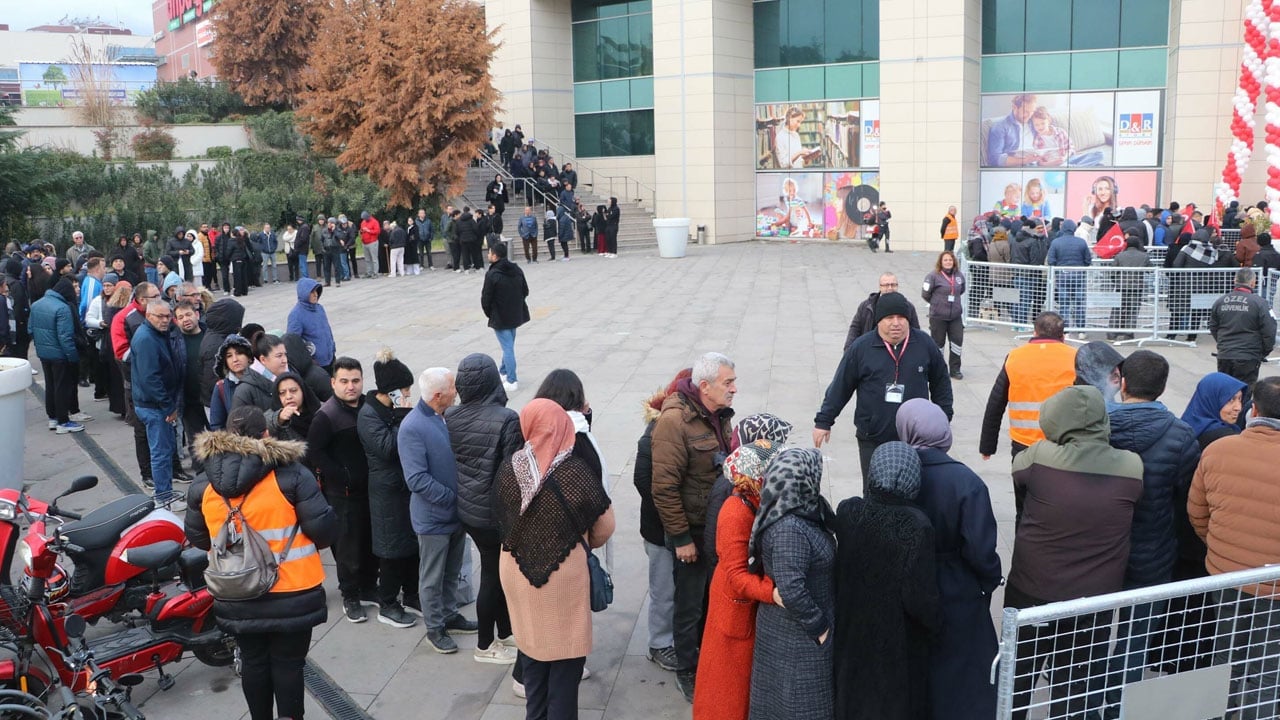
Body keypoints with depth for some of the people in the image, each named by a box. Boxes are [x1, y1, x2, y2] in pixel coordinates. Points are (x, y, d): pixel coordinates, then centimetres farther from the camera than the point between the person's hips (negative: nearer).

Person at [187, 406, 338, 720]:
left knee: (253, 663, 19)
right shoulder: (290, 474, -15)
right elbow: (325, 530, -16)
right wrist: (306, 544, 7)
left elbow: (196, 538, 9)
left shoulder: (205, 486, -3)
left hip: (237, 599, 3)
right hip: (291, 595, -3)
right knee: (288, 665, 9)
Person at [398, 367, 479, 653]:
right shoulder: (412, 428, -23)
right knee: (432, 577, 10)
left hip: (457, 511, 7)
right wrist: (452, 498, -21)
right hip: (433, 517, -7)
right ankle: (434, 628, 24)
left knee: (452, 572, 22)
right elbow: (417, 479, -25)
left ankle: (450, 615, 39)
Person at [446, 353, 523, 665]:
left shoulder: (451, 417, -3)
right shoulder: (506, 420, -21)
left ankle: (505, 633, 36)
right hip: (495, 512, -6)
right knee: (494, 575, 9)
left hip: (466, 509, 7)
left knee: (496, 570, 21)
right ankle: (485, 646, 23)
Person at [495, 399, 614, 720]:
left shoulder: (508, 468, -12)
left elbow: (501, 516, -1)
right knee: (565, 653, 12)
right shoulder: (573, 470, -21)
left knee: (533, 646, 22)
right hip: (564, 574, -4)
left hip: (519, 571, 4)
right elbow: (605, 523, -10)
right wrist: (586, 544, 10)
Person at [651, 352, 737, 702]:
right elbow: (665, 487, -22)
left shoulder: (720, 414, 3)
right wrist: (681, 538, -18)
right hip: (692, 531, -7)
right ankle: (687, 672, 28)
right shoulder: (675, 420, -23)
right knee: (690, 605, 9)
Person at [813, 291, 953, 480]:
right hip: (872, 441, -1)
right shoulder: (861, 348, -5)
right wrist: (823, 421, 2)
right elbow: (840, 387, 1)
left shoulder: (925, 344, 0)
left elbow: (941, 382, 12)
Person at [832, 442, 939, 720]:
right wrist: (936, 622, -5)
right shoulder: (916, 526, -28)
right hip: (897, 637, -3)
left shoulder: (847, 511, -16)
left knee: (855, 691, 25)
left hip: (853, 628, 4)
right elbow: (919, 596, -24)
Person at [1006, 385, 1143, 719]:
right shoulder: (1132, 466, -15)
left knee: (1018, 676, 21)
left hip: (1030, 591, 0)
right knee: (1076, 688, 17)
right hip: (1094, 600, 1)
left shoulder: (1039, 456, -19)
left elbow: (1017, 470, 2)